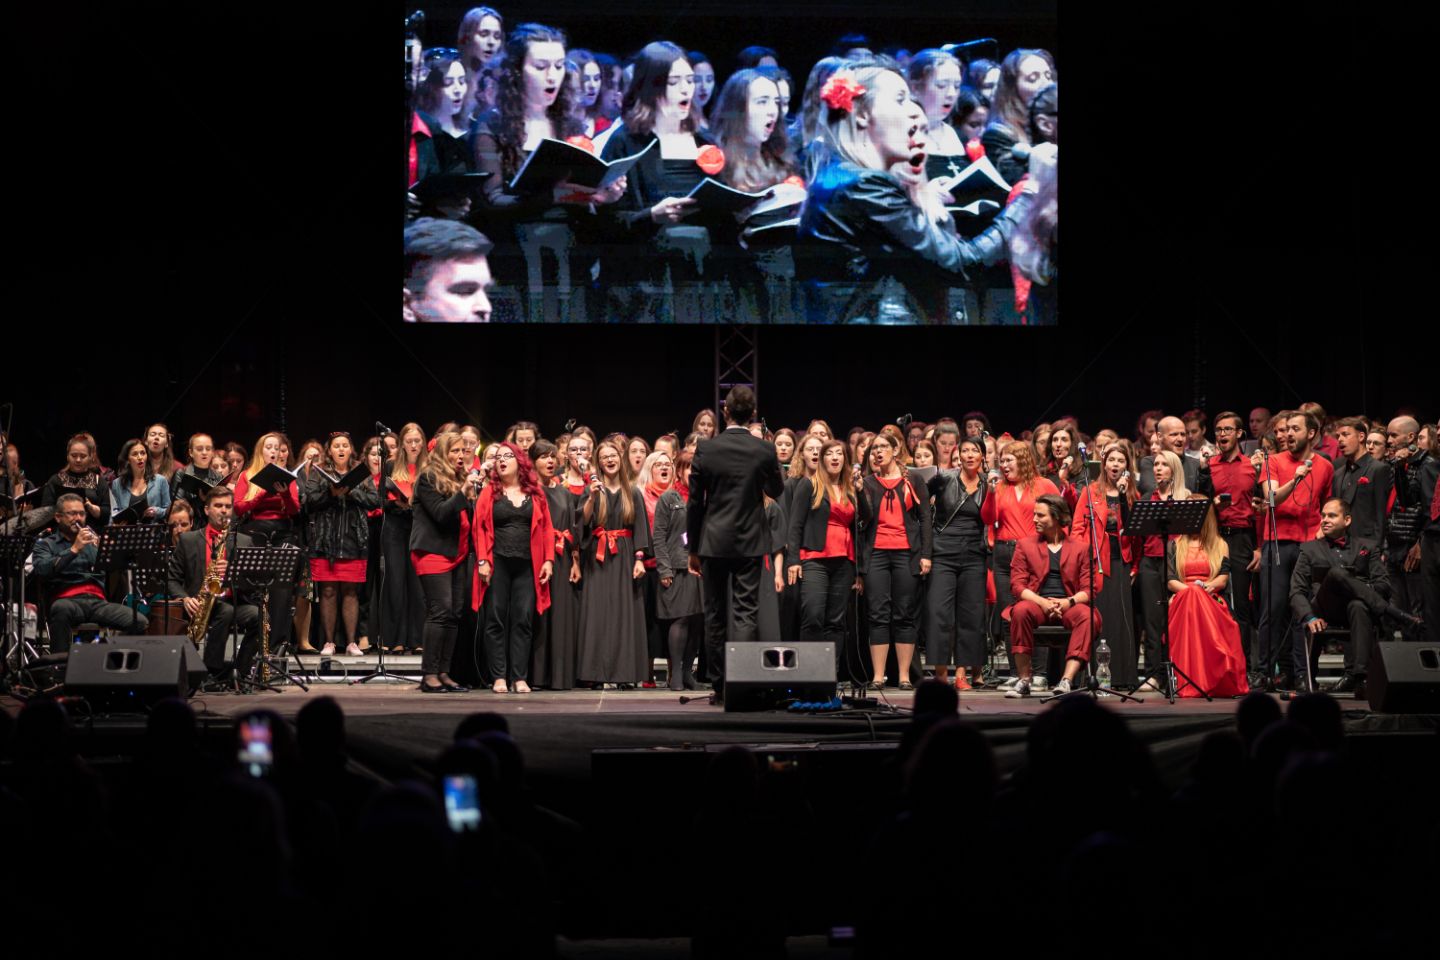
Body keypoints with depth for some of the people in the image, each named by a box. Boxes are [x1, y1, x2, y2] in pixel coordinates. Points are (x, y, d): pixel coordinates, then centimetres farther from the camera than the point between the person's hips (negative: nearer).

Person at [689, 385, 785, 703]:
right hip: (750, 543, -1)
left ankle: (719, 686, 14)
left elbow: (695, 501, -1)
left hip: (713, 543, 1)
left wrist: (693, 548, 7)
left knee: (714, 617, 10)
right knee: (745, 613, -1)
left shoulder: (705, 449, -6)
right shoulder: (764, 451, -6)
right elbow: (776, 491, 11)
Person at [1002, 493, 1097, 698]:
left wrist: (1070, 601, -15)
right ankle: (1024, 680, -28)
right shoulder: (1025, 545, 15)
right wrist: (1042, 602, -14)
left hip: (1068, 604, 0)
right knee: (1021, 611, -35)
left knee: (1088, 616, -34)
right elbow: (1017, 585, 4)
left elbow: (1088, 589, 6)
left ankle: (1067, 680, -40)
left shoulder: (1078, 548, 14)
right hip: (1036, 602, 0)